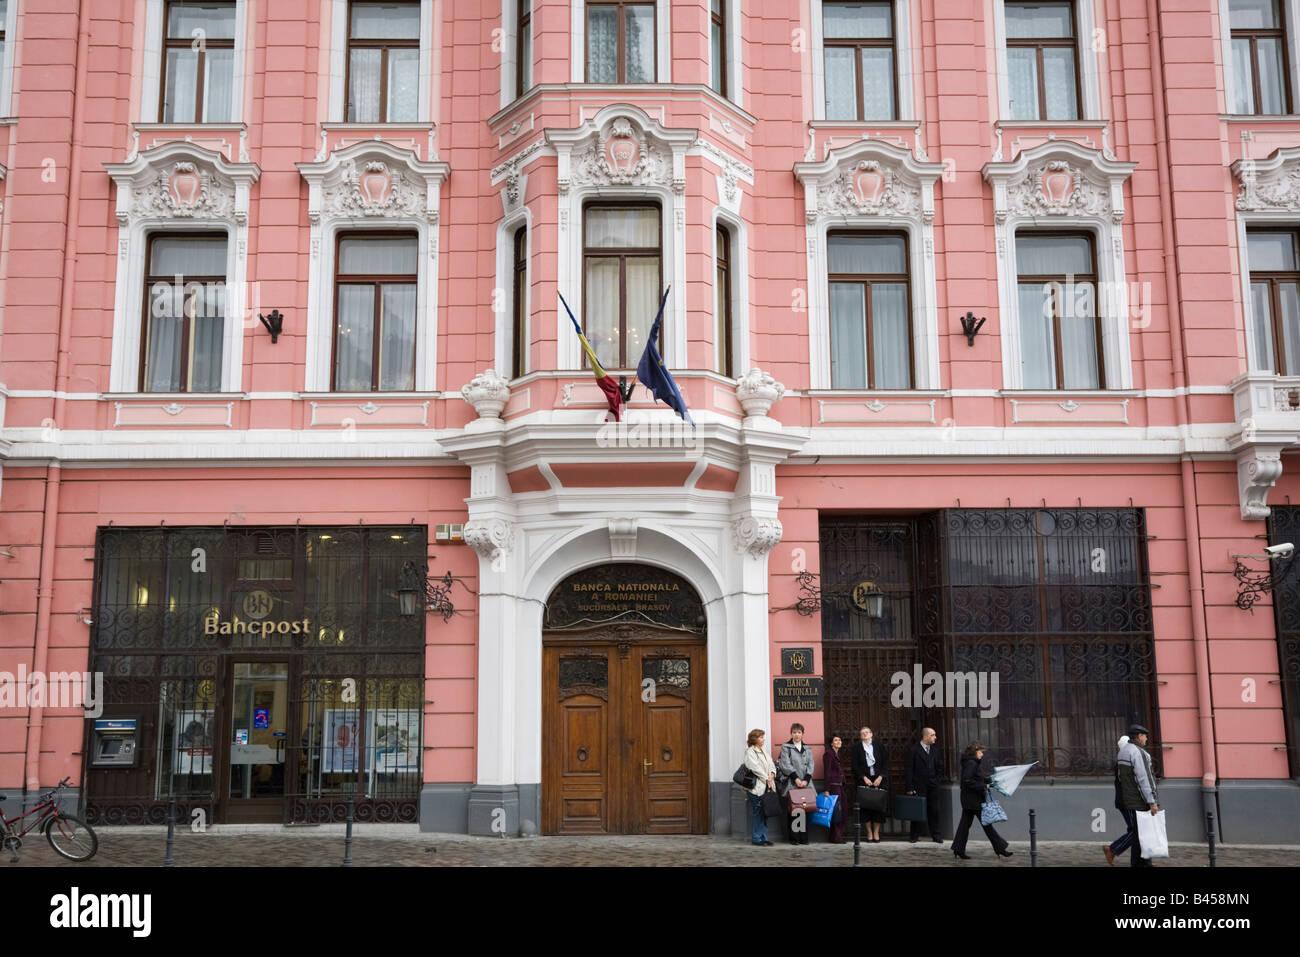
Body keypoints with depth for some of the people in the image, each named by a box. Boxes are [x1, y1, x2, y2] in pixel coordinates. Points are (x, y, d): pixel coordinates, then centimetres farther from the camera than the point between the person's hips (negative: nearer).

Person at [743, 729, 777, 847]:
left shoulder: (764, 750, 18)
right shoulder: (750, 752, -7)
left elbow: (771, 764, 15)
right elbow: (755, 768, -15)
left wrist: (772, 773, -4)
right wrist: (766, 779, -13)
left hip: (766, 786, 8)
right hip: (756, 787, -8)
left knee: (765, 813, 9)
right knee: (757, 813, -5)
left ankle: (763, 837, 15)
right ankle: (756, 838, 0)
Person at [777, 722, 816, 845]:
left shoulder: (807, 749, 17)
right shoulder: (785, 747, 5)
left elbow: (810, 765, 9)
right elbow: (786, 765, -4)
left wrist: (806, 780, -5)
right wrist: (796, 778, -12)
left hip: (805, 784, 3)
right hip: (791, 784, -3)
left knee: (805, 811, -2)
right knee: (792, 811, -7)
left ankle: (804, 837, 3)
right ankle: (793, 838, -4)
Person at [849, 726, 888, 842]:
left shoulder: (880, 747, 10)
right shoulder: (856, 748, 6)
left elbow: (886, 763, 6)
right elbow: (855, 766, 1)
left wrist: (880, 777, -7)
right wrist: (864, 777, -10)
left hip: (878, 780, 1)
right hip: (864, 782, -1)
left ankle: (876, 833, 7)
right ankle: (869, 833, 4)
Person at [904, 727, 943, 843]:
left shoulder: (934, 750, 10)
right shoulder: (913, 750, -7)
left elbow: (939, 767, 20)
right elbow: (908, 769, -9)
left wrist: (937, 779, 7)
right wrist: (909, 787, -13)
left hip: (932, 786, 5)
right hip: (918, 787, -4)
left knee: (934, 811, 5)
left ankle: (935, 835, 13)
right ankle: (914, 836, 10)